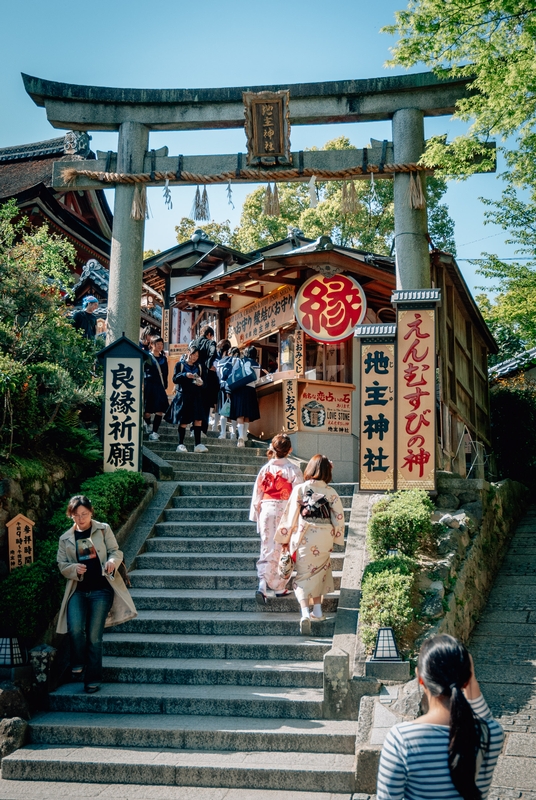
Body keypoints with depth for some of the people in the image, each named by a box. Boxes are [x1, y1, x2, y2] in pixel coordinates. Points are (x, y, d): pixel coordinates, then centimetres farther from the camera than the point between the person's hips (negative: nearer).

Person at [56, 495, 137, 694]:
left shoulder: (103, 529, 5)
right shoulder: (66, 539, 10)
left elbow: (115, 551, 4)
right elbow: (62, 565, 9)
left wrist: (113, 561, -20)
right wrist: (74, 568, -13)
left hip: (101, 590, -2)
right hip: (77, 590, 2)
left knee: (94, 635, -4)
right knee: (75, 629, -20)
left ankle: (93, 680, 7)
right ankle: (78, 666, 5)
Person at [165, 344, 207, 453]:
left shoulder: (199, 367, 15)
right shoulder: (180, 364, 3)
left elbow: (202, 380, 20)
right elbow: (175, 379, -4)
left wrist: (200, 383, -4)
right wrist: (185, 375, -20)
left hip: (196, 396, 4)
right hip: (183, 396, -4)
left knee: (198, 419, -5)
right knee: (183, 421, -2)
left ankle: (198, 444, -2)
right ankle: (181, 444, 5)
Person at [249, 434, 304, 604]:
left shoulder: (265, 469, 3)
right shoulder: (293, 470, -6)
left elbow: (257, 496, 6)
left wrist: (256, 517, 15)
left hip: (267, 511, 2)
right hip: (286, 512, -2)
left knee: (268, 549, 4)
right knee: (284, 551, 10)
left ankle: (263, 584, -15)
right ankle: (280, 587, 17)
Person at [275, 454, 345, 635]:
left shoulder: (300, 489, -6)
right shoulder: (331, 493, -2)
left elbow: (291, 515, -4)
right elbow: (339, 518, 1)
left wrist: (285, 539, 6)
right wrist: (334, 536, 19)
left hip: (304, 538, -2)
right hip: (324, 539, 2)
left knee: (304, 576, 4)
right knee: (318, 573, 23)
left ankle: (305, 613, -15)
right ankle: (317, 610, 27)